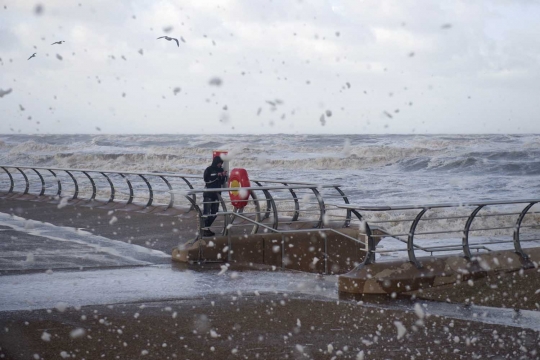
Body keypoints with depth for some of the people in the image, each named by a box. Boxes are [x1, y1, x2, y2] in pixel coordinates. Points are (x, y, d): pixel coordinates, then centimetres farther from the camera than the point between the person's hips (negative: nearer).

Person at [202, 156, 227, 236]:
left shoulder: (221, 170, 10)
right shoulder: (209, 169, -7)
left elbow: (222, 182, 11)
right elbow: (206, 179, -18)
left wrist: (224, 176, -8)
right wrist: (217, 175, -21)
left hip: (217, 194, 6)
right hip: (208, 194, -6)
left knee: (214, 213, 8)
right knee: (206, 212, -10)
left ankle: (207, 227, 19)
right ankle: (204, 229, -9)